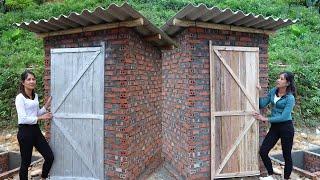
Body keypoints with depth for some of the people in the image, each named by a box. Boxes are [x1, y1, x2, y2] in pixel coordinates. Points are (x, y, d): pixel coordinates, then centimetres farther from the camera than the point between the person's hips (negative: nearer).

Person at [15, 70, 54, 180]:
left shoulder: (35, 96, 10)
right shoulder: (20, 98, -12)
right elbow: (23, 119, -19)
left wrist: (47, 105, 6)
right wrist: (41, 118, -15)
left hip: (36, 130, 7)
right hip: (25, 131, -7)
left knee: (50, 156, 7)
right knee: (26, 162, 5)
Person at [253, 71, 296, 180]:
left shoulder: (290, 98, -16)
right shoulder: (273, 91, 3)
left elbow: (284, 117, -20)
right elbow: (262, 105, 5)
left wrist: (265, 119, -19)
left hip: (286, 127, -6)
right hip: (274, 127, 6)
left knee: (286, 155, 9)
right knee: (263, 151, 3)